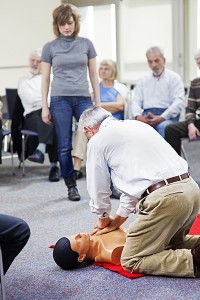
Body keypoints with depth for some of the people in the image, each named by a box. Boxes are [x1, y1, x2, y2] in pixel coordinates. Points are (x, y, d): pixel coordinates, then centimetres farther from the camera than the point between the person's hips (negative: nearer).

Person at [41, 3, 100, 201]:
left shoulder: (86, 44, 7)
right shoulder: (49, 47, 5)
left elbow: (93, 74, 11)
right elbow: (45, 79, 6)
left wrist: (98, 101, 7)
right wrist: (44, 107, 1)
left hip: (83, 99, 1)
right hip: (60, 100, -1)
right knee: (64, 146, 1)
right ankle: (71, 186, 13)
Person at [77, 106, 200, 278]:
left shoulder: (98, 140, 3)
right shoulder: (136, 125, 26)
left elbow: (98, 189, 11)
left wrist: (104, 220, 31)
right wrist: (116, 222, 33)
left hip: (165, 198, -9)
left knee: (131, 262, 3)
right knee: (170, 241, 33)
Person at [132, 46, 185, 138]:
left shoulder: (174, 77, 9)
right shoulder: (143, 79, 23)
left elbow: (179, 102, -4)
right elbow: (136, 101, 17)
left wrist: (162, 118, -17)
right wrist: (138, 116, -6)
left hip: (167, 116, -3)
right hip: (146, 116, 4)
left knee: (163, 126, -39)